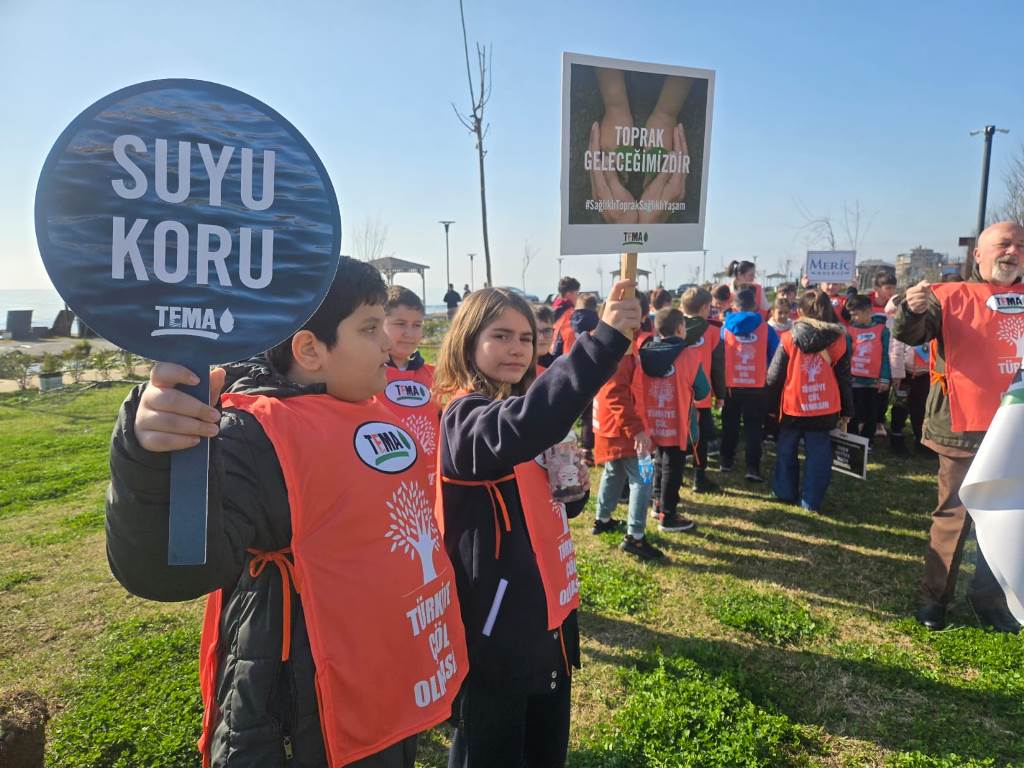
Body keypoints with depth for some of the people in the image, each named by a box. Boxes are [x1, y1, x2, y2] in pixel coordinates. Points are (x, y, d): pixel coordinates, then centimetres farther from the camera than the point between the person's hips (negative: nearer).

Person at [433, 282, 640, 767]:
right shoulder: (465, 417, -18)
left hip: (547, 614, 8)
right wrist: (605, 339, -45)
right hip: (495, 627, -8)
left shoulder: (526, 406, 7)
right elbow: (519, 427, -43)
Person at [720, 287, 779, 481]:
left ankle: (726, 461, 26)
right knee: (753, 427, 6)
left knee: (730, 425, 18)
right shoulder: (766, 328, -4)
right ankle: (753, 468, -2)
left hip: (730, 385, 1)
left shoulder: (725, 328, -4)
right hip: (757, 386, -1)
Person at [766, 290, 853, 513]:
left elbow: (774, 376, -4)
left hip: (792, 407, -1)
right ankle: (811, 501, 11)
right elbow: (844, 378, 6)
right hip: (824, 409, 1)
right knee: (818, 455, 8)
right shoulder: (839, 340, 0)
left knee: (786, 451, 17)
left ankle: (785, 493, 26)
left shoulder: (789, 338, -6)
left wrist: (771, 403, 8)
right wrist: (846, 411, 14)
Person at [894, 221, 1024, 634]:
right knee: (954, 517, 4)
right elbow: (909, 334, -16)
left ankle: (989, 598, 29)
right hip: (965, 428, -5)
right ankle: (934, 598, 16)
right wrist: (912, 309, -36)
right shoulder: (950, 296, -3)